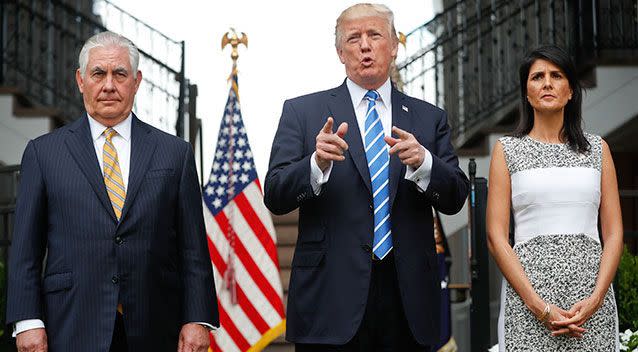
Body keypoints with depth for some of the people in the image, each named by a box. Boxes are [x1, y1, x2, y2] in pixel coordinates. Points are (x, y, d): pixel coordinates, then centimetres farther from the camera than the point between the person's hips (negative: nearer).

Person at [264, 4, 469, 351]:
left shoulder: (429, 118, 10)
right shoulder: (302, 111, 4)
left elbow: (455, 198, 3)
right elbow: (274, 196, -3)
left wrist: (423, 162, -16)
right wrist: (317, 164, -21)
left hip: (407, 297, 2)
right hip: (330, 297, -2)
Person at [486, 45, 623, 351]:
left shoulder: (597, 149, 11)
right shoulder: (507, 150, 5)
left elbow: (613, 233, 7)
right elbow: (496, 238, -1)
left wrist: (595, 299, -8)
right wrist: (540, 307, -10)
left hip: (591, 291, 2)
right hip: (527, 290, -1)